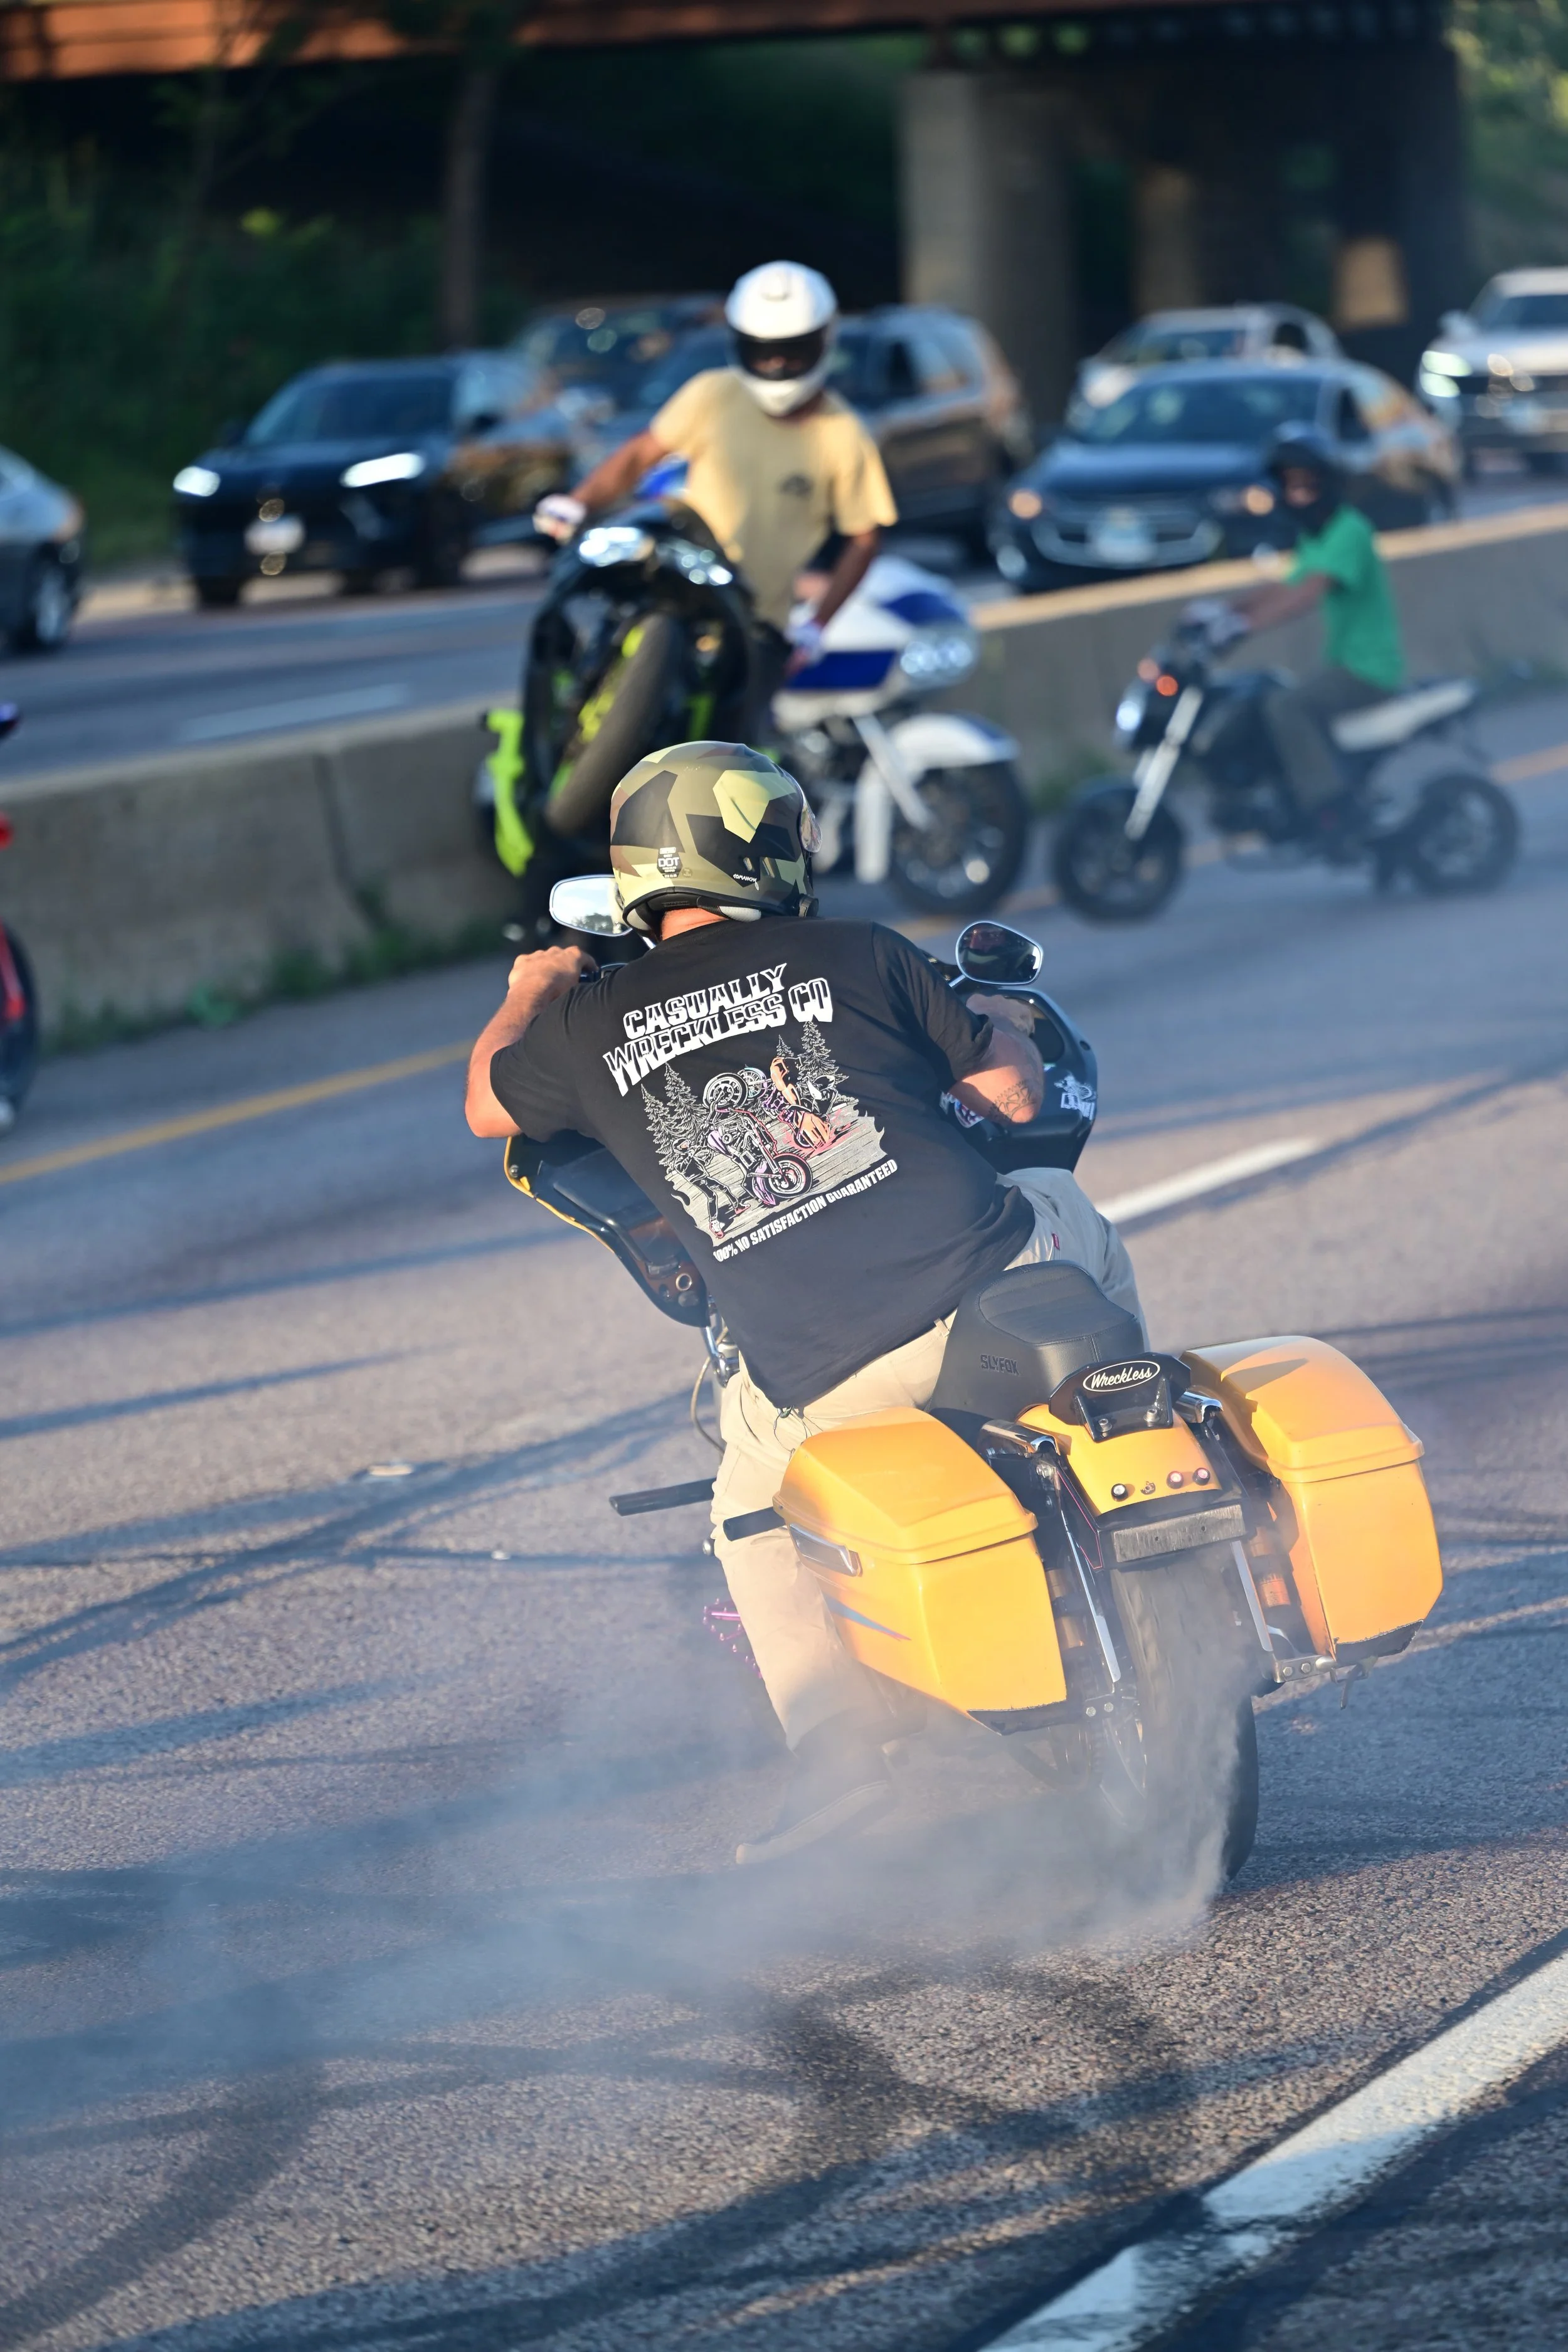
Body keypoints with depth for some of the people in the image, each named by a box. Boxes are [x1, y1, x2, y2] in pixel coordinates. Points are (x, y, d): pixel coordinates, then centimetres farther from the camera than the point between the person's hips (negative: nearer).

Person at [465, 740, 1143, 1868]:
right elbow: (1018, 1093, 11)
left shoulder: (591, 1026, 7)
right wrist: (979, 1013, 34)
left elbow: (489, 1105, 29)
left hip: (829, 1382, 0)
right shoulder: (858, 958, 3)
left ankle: (839, 1757, 11)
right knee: (1072, 1218, 32)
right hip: (995, 1285, 0)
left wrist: (530, 996, 49)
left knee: (758, 1502, 29)